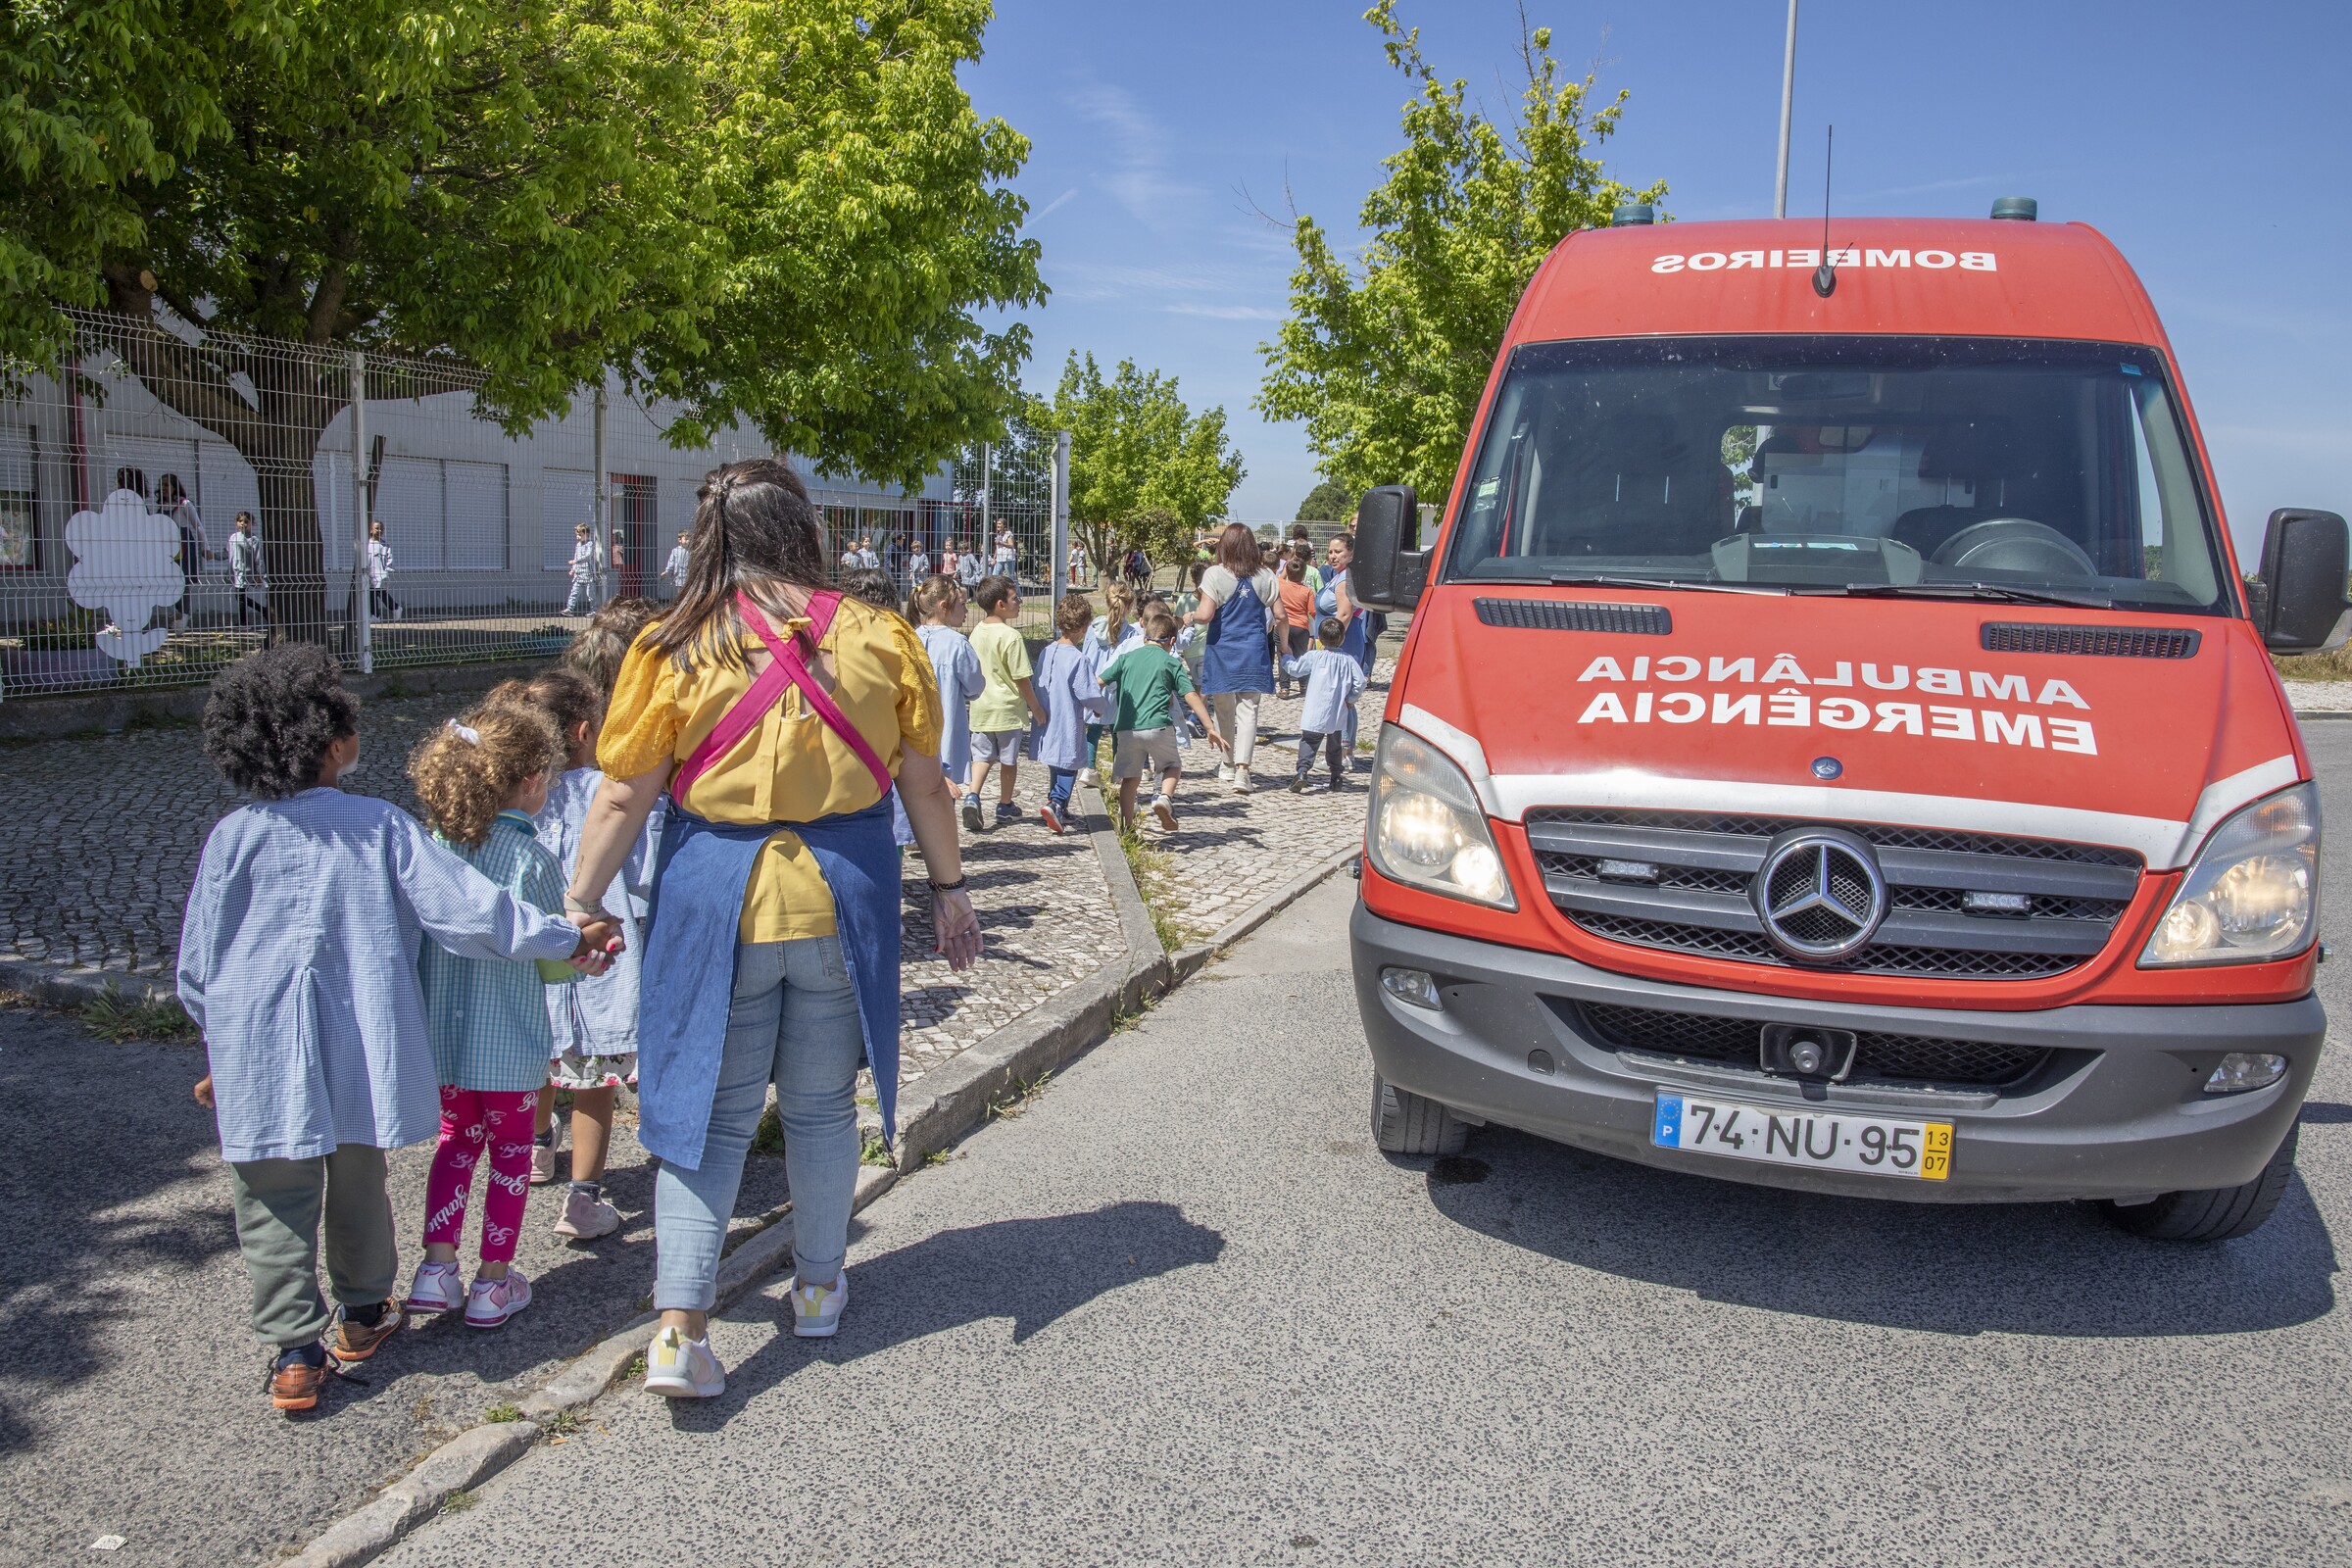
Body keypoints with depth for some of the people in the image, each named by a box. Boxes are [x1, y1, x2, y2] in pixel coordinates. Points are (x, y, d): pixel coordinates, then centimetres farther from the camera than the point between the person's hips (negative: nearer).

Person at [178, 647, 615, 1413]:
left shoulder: (233, 837, -6)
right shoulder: (379, 824, -7)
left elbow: (196, 963, 1)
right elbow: (464, 905, -11)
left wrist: (222, 1044, 17)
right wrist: (564, 937, -3)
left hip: (262, 1061, -1)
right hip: (361, 1053, 1)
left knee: (274, 1205, 8)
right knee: (357, 1181, 19)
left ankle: (294, 1351, 7)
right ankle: (362, 1313, 35)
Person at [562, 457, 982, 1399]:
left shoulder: (677, 650, -7)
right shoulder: (879, 640, -4)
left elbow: (622, 798, -5)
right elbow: (925, 787, 2)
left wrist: (582, 900, 8)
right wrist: (948, 887, 15)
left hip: (719, 899, -1)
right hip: (844, 898, 1)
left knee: (710, 1111, 10)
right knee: (822, 1107, 17)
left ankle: (681, 1326, 5)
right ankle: (818, 1288, 33)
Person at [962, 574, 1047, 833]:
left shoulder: (976, 633, 3)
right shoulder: (1011, 637, -18)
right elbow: (1022, 679, -16)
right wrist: (1035, 708, -6)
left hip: (981, 707, 5)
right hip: (1008, 708, -5)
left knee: (982, 756, 10)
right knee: (1009, 759, 11)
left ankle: (972, 796, -13)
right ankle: (1005, 807, 23)